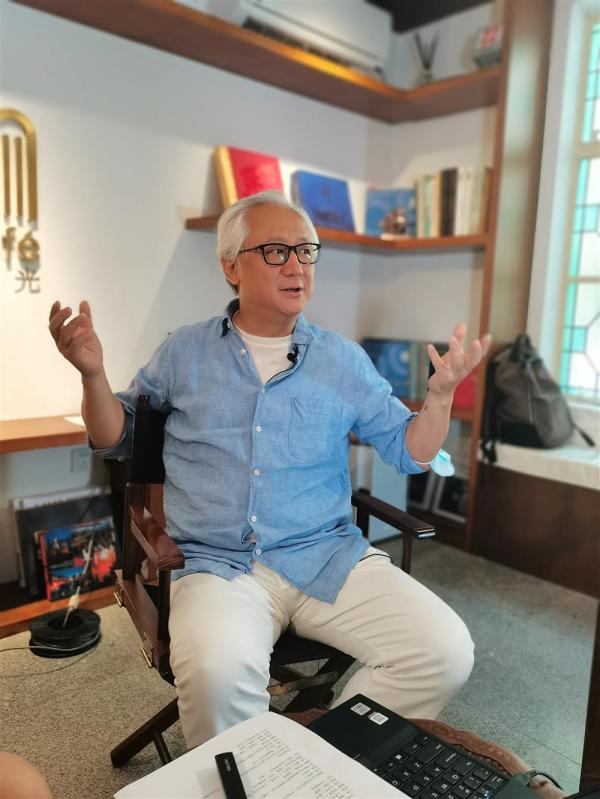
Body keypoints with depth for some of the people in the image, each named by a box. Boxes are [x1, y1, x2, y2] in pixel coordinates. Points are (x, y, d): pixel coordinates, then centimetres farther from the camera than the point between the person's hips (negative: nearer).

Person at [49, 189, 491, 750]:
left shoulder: (344, 360, 9)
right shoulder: (184, 352, 8)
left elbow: (409, 453, 12)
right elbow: (117, 439, 15)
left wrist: (440, 393, -6)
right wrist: (93, 373, -3)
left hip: (330, 557, 3)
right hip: (218, 564, -1)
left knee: (446, 651, -16)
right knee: (217, 671, -32)